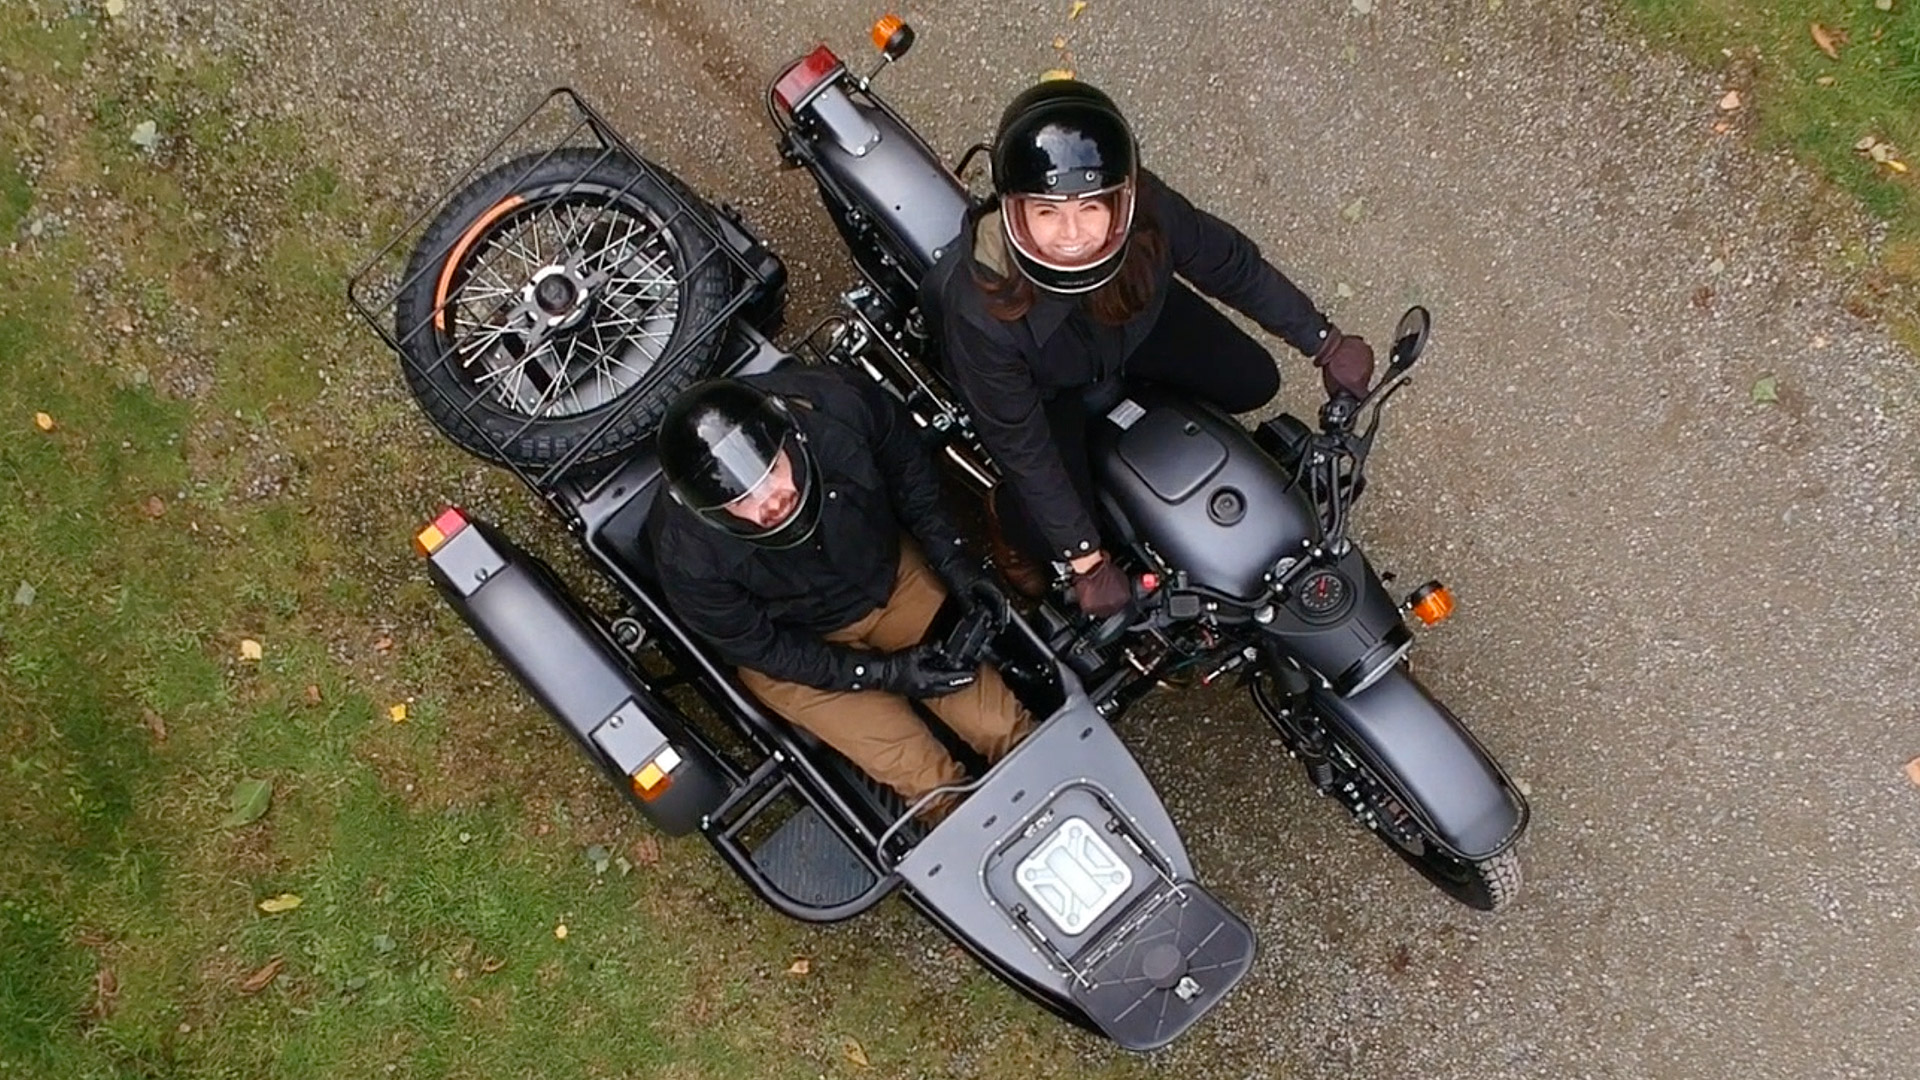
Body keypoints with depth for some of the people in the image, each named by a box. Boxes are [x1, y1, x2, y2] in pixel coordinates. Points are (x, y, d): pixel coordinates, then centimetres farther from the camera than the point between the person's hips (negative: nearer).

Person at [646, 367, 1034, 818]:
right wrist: (881, 674, -19)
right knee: (934, 787, -10)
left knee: (1002, 728, -5)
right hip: (791, 647, -2)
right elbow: (753, 646, -16)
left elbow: (907, 468, -7)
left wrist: (950, 558, -12)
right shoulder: (685, 549, -34)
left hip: (889, 574, 3)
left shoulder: (838, 404, -31)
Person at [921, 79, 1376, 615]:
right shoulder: (980, 311, -44)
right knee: (1044, 526, -16)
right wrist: (1086, 561, -25)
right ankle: (1007, 521, 22)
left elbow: (1233, 265, -16)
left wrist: (1325, 343, -6)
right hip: (1041, 385, -4)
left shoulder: (1146, 211, -36)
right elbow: (1021, 444, -30)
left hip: (1131, 321, 4)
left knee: (1253, 382, 6)